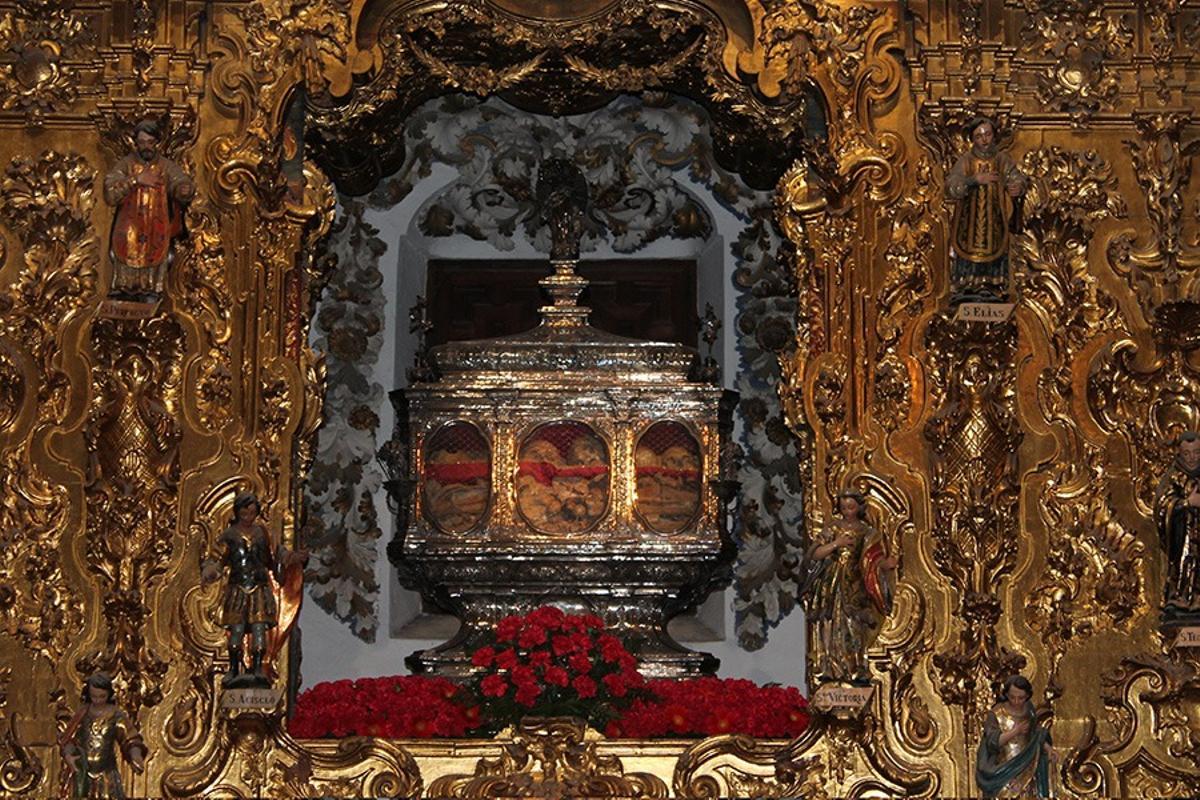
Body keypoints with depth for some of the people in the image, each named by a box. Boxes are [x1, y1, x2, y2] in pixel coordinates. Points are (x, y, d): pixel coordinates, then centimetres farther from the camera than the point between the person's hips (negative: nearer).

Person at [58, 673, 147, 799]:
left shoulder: (117, 716, -4)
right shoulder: (82, 713, 3)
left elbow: (130, 740, -11)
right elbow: (68, 739, 5)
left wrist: (136, 756, -32)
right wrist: (68, 756, -15)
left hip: (107, 775, -2)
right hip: (81, 774, 2)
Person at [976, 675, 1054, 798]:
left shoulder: (1029, 710, 4)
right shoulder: (996, 713, -9)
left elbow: (1037, 734, 14)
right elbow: (992, 742, -15)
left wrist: (1047, 747, -4)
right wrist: (1015, 731, -21)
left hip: (1027, 770, 4)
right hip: (1004, 772, -4)